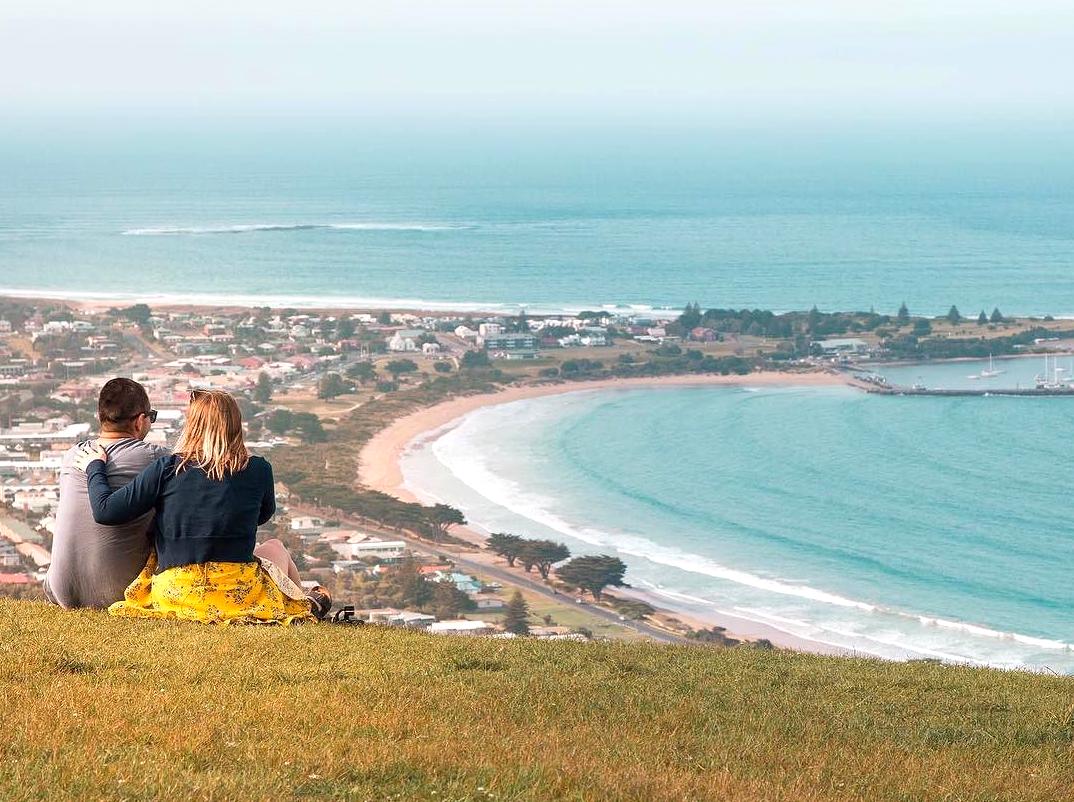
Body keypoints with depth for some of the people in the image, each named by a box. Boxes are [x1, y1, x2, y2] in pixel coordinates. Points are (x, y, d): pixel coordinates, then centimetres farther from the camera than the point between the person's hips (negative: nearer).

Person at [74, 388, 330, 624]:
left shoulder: (167, 469, -10)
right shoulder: (258, 471, -6)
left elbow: (105, 511, -7)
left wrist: (95, 468, 11)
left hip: (175, 596, 1)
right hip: (238, 593, -1)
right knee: (275, 548, 33)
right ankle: (307, 605, 54)